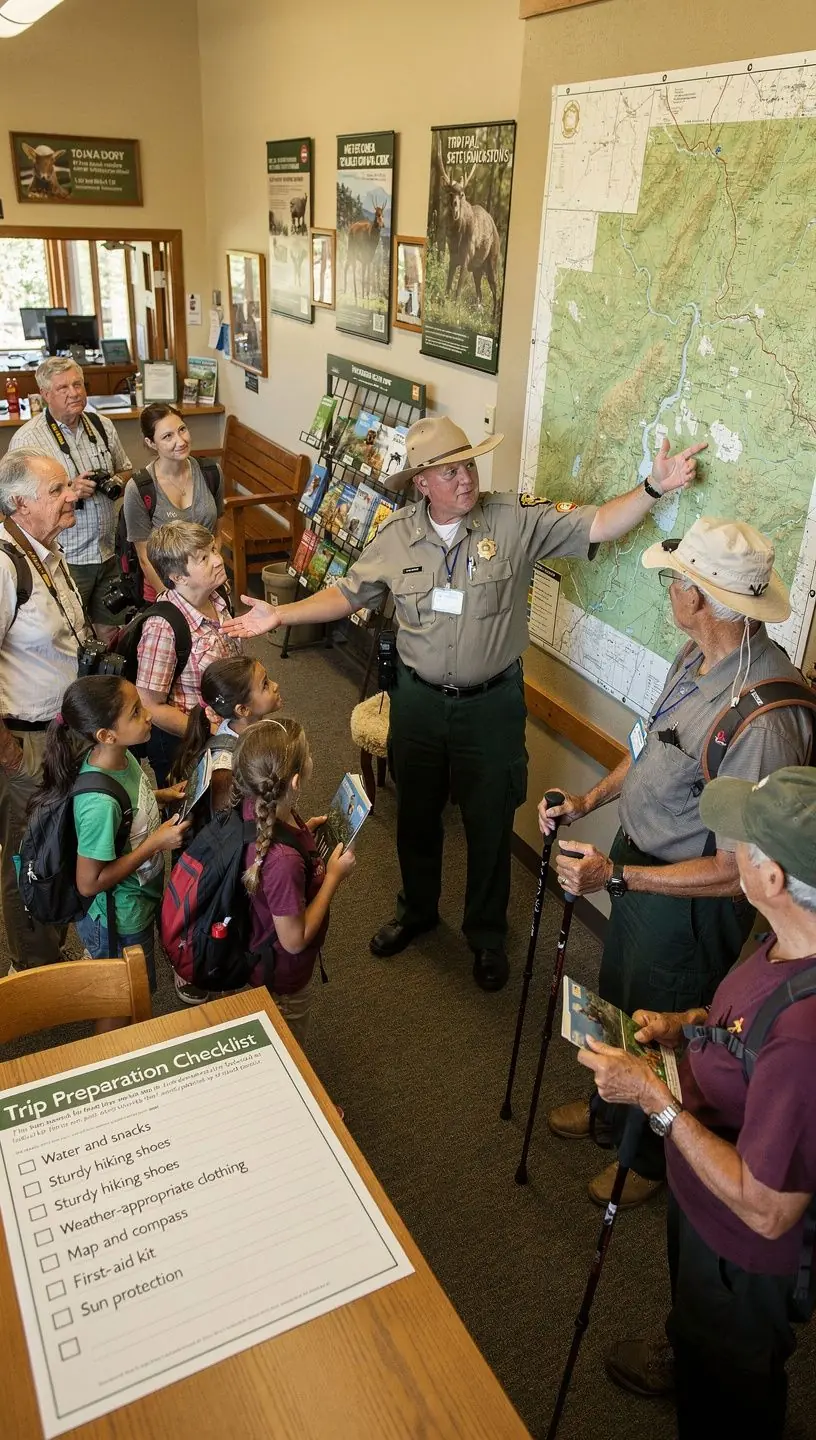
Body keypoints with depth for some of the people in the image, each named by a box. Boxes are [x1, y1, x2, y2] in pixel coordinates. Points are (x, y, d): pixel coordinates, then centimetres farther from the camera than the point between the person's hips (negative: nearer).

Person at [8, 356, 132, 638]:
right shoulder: (27, 439, -10)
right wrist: (67, 491, -24)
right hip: (64, 561, -5)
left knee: (110, 632, 14)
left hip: (109, 552, 5)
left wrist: (117, 482, -3)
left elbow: (125, 470, 21)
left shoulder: (102, 426, 7)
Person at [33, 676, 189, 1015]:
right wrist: (155, 843, -27)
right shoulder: (100, 804, -38)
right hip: (118, 921, -8)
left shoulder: (121, 756, -13)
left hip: (140, 900, 8)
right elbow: (89, 883, -27)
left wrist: (161, 796, -6)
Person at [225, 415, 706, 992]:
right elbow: (348, 593, 5)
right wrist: (280, 614, -3)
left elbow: (598, 526, -17)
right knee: (416, 813, 21)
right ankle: (417, 909, 48)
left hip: (492, 704, -2)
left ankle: (488, 935, 37)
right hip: (419, 700, 3)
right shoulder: (396, 537, -5)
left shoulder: (517, 520, -13)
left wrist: (653, 489, -32)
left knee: (490, 823, 13)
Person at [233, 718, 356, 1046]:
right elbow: (294, 940, -29)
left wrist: (305, 831, -4)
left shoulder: (256, 807, -19)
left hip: (260, 952, 8)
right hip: (283, 977, -8)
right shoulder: (283, 860, -44)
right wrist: (333, 877, -24)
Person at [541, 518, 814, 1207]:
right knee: (616, 1000, 30)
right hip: (638, 864, 8)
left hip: (688, 904, -8)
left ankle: (652, 1157, 50)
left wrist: (615, 875, -29)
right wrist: (589, 800, 0)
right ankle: (612, 1106, 61)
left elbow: (735, 871, -31)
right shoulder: (697, 657, -10)